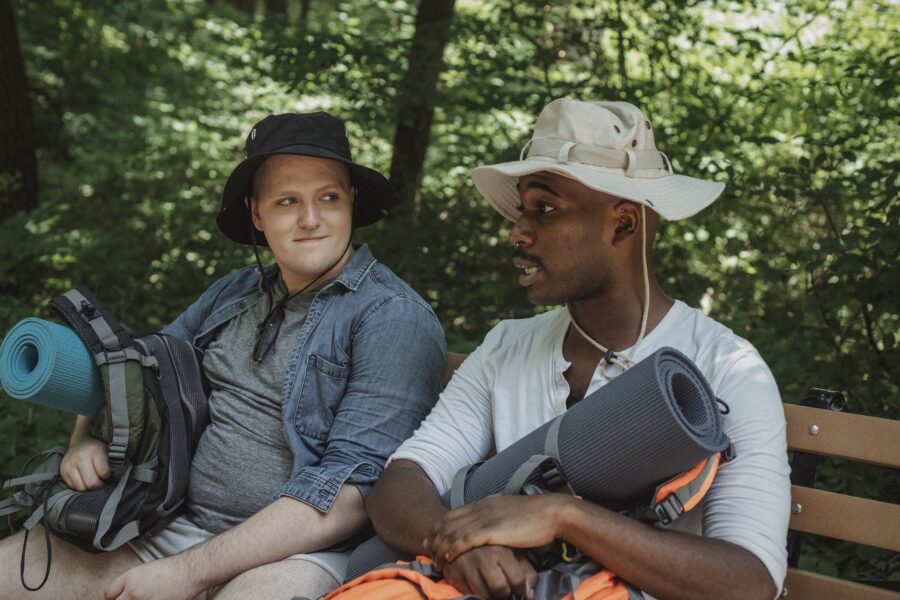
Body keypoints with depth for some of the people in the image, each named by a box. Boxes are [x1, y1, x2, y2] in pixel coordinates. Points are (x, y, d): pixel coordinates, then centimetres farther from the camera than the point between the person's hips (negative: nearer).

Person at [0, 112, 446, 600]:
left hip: (296, 552, -6)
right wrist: (87, 437, -1)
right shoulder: (231, 295, 13)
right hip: (171, 528, 6)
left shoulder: (394, 319, -9)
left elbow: (352, 492, -17)